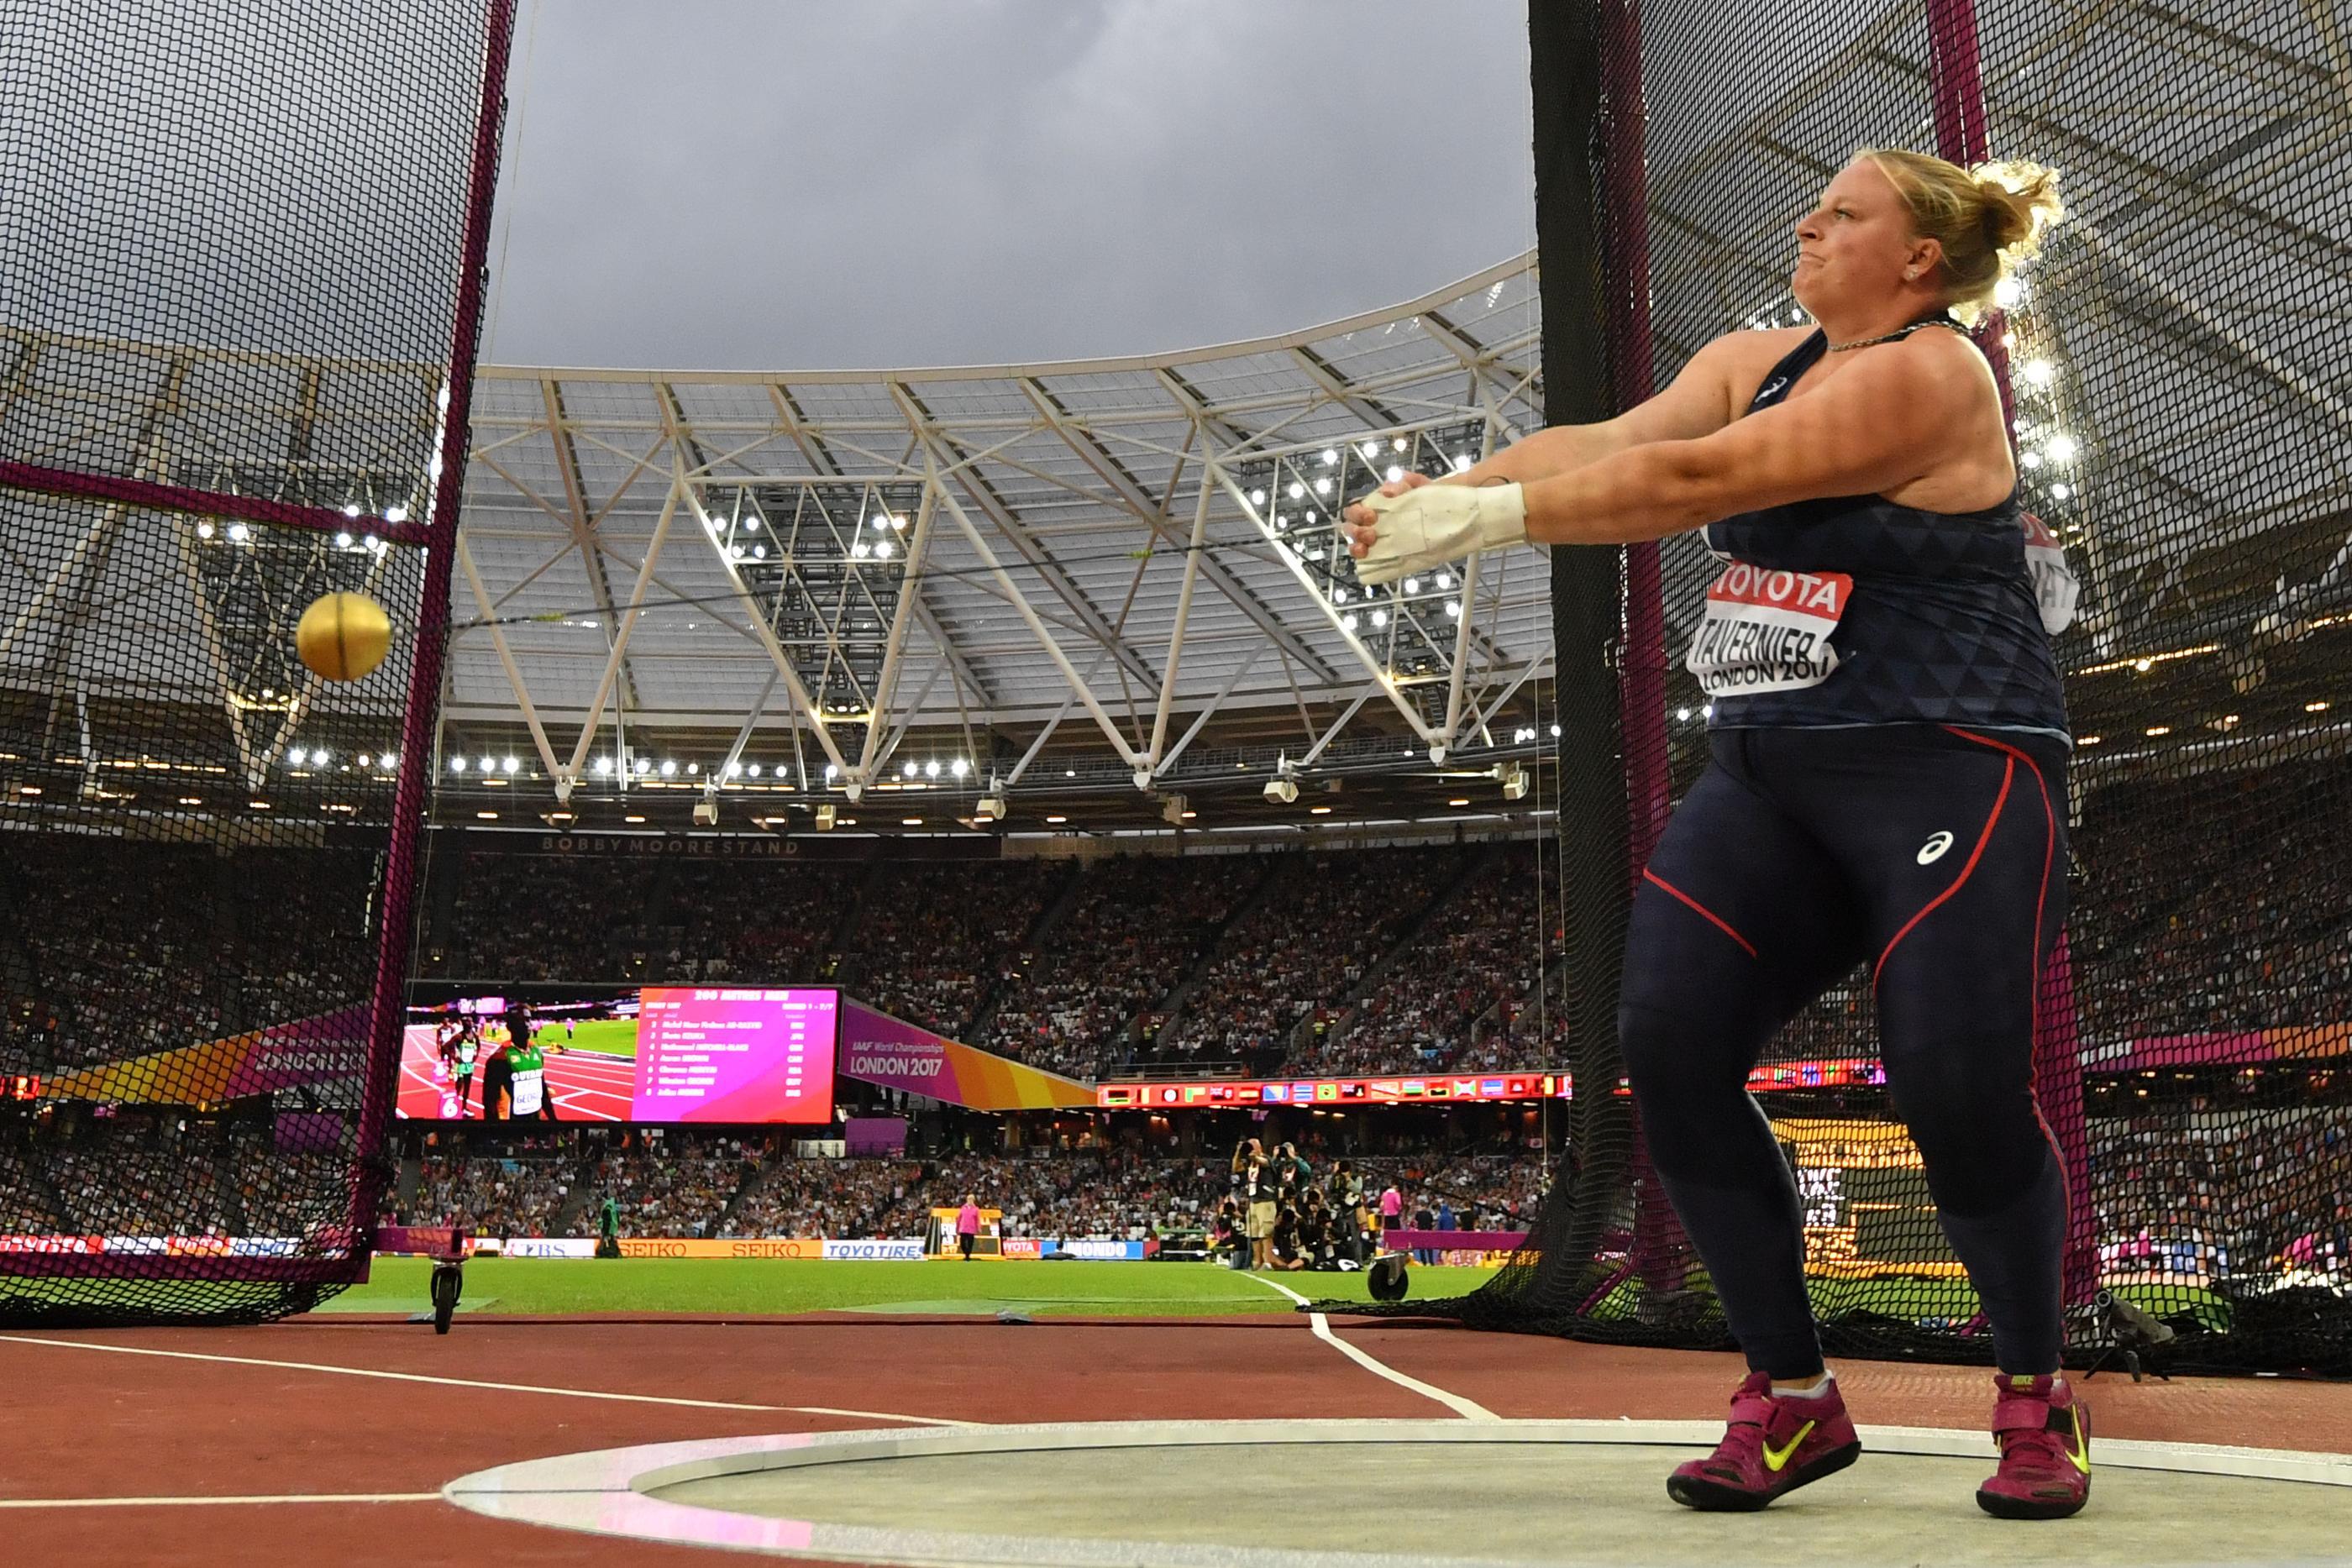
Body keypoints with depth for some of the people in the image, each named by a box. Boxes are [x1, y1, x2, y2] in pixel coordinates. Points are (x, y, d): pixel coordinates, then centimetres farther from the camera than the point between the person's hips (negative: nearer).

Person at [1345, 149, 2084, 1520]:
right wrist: (1447, 488, -21)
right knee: (1670, 1043, -8)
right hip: (1770, 779, 7)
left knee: (1959, 1087, -12)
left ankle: (2038, 1402, 16)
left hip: (1948, 778, -7)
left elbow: (1695, 481, -23)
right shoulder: (1752, 362, 13)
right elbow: (1607, 440, -4)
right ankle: (1792, 1400, 5)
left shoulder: (1929, 375, -12)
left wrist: (1491, 519, -25)